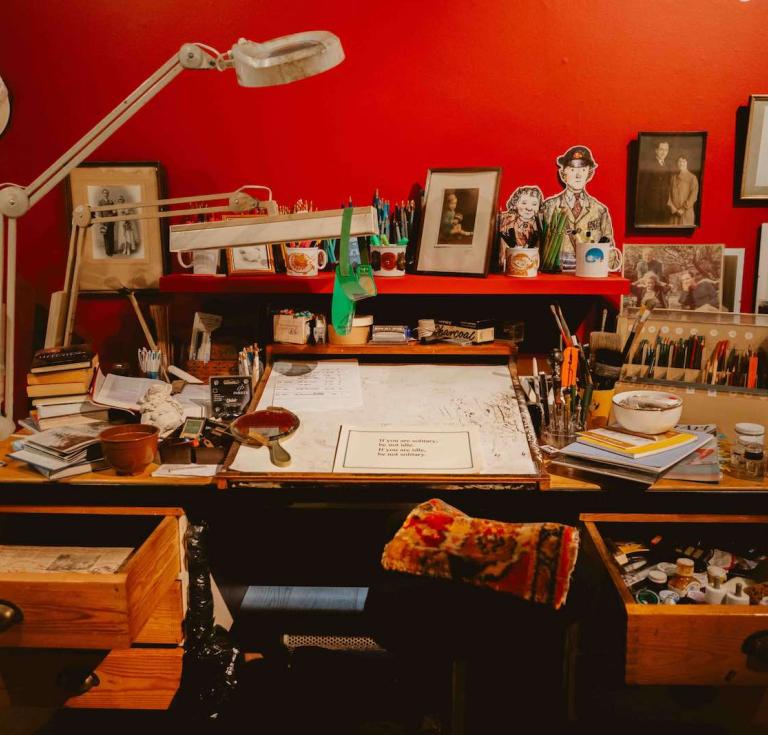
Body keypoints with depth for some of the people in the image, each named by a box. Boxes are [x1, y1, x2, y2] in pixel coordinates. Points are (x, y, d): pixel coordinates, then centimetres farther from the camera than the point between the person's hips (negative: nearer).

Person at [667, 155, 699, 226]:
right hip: (675, 213, 4)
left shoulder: (692, 178, -1)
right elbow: (670, 194, 10)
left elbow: (693, 196, -7)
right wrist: (673, 208, -3)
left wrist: (683, 209, -12)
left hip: (687, 212, -4)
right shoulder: (673, 178, 13)